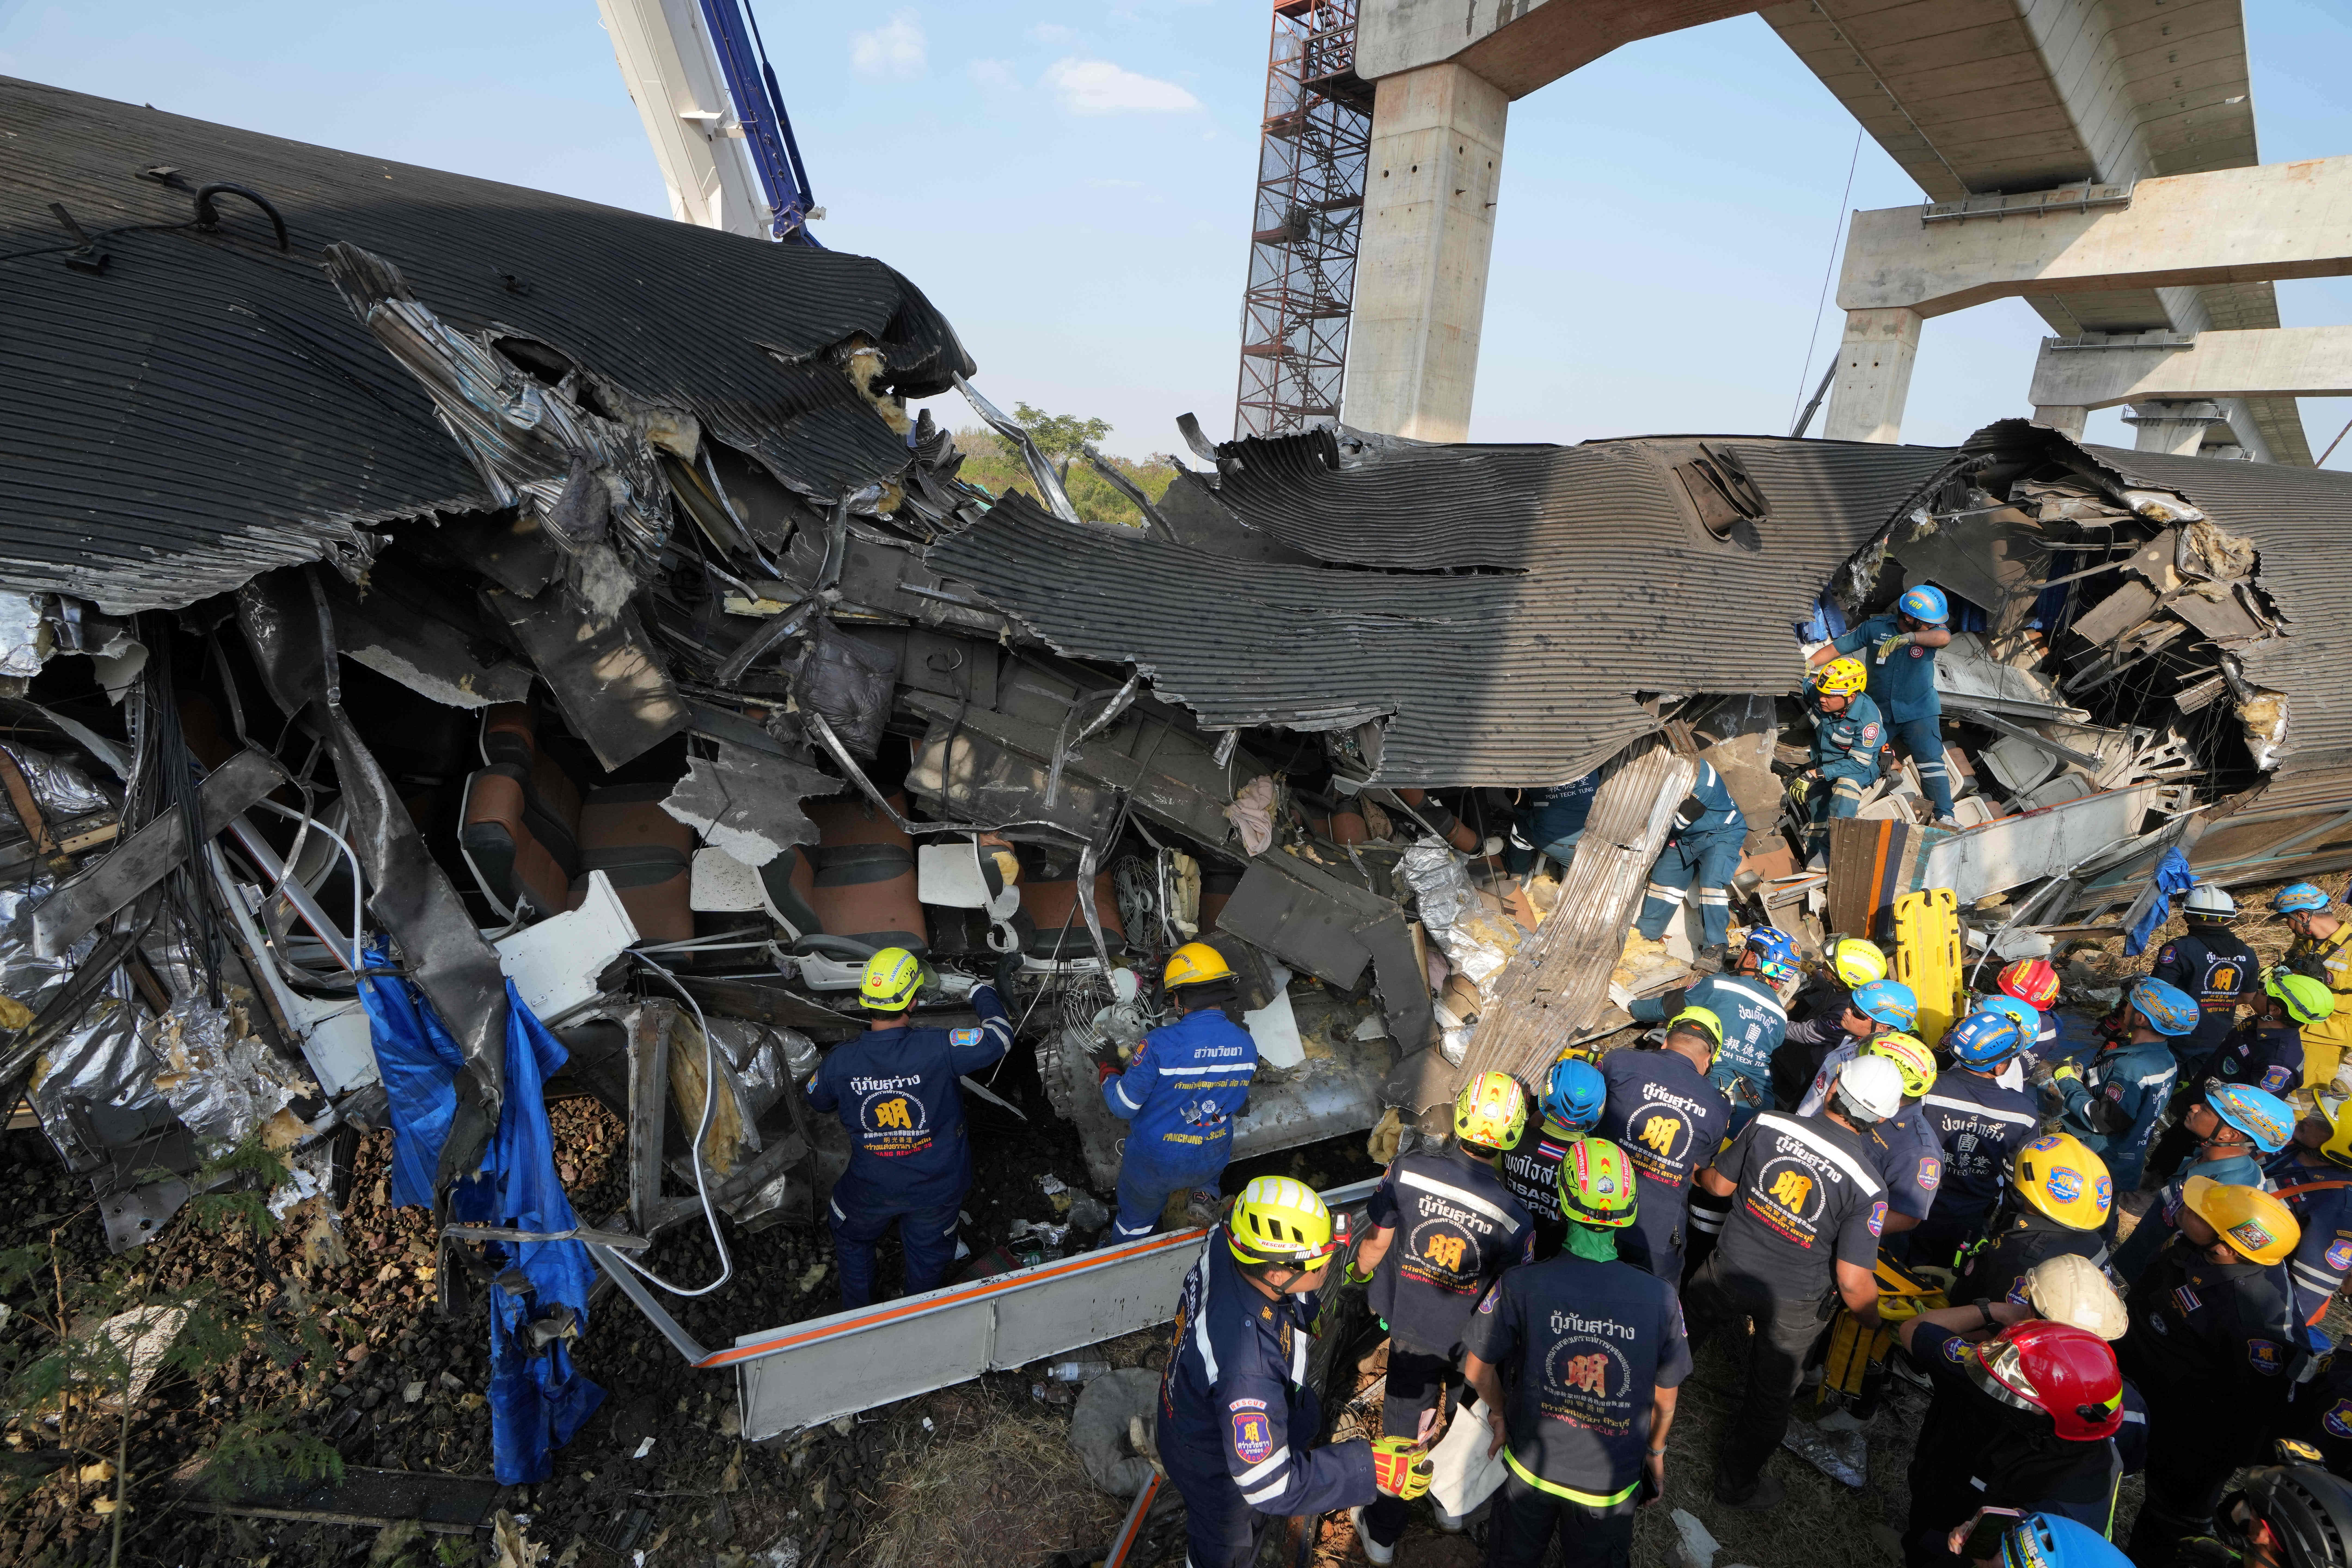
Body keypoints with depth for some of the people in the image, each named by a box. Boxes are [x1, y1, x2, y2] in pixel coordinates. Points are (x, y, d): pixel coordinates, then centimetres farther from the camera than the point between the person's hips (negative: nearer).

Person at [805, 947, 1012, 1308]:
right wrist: (983, 994, -4)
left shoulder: (841, 1061, -22)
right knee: (928, 1252, 28)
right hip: (937, 1189, -1)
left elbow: (817, 1099, 0)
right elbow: (1000, 1037, -21)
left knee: (852, 1238, 34)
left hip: (873, 1189, 1)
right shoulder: (937, 1049, -32)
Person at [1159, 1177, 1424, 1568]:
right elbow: (1270, 1485, -39)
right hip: (1216, 1470, -7)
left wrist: (1305, 1308, 11)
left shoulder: (1224, 1247, -29)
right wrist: (1369, 1469, -33)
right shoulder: (1247, 1366, -49)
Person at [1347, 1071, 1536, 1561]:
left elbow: (1377, 1241, -12)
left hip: (1409, 1325, 1)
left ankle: (1382, 1535, 39)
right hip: (1470, 1338, -1)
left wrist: (1357, 1273, 10)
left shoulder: (1407, 1170, -25)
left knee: (1402, 1428, 21)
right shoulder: (1514, 1217, -26)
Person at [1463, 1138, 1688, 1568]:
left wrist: (1499, 1415, 9)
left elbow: (1478, 1368, -12)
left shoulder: (1521, 1286, -26)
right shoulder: (1659, 1298, -22)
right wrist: (1656, 1451, 14)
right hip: (1611, 1480, 1)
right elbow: (1664, 1399, -5)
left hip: (1532, 1466, -1)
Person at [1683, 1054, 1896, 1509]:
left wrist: (1697, 1174, 18)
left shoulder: (1769, 1124, -19)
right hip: (1793, 1303, -2)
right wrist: (1880, 1326, 0)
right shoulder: (1867, 1187, -24)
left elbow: (1719, 1184, -6)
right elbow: (1854, 1283, -21)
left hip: (1729, 1270, 2)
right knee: (1770, 1398, 23)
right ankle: (1737, 1483, 43)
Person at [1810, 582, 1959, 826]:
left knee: (1931, 762, -9)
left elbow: (1944, 637, -32)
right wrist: (1807, 666, -17)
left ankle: (1945, 817, -3)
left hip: (1918, 712, -1)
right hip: (1878, 711, 1)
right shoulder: (1876, 627, -7)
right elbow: (1837, 647, -5)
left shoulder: (1930, 630, -8)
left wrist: (1908, 638, -47)